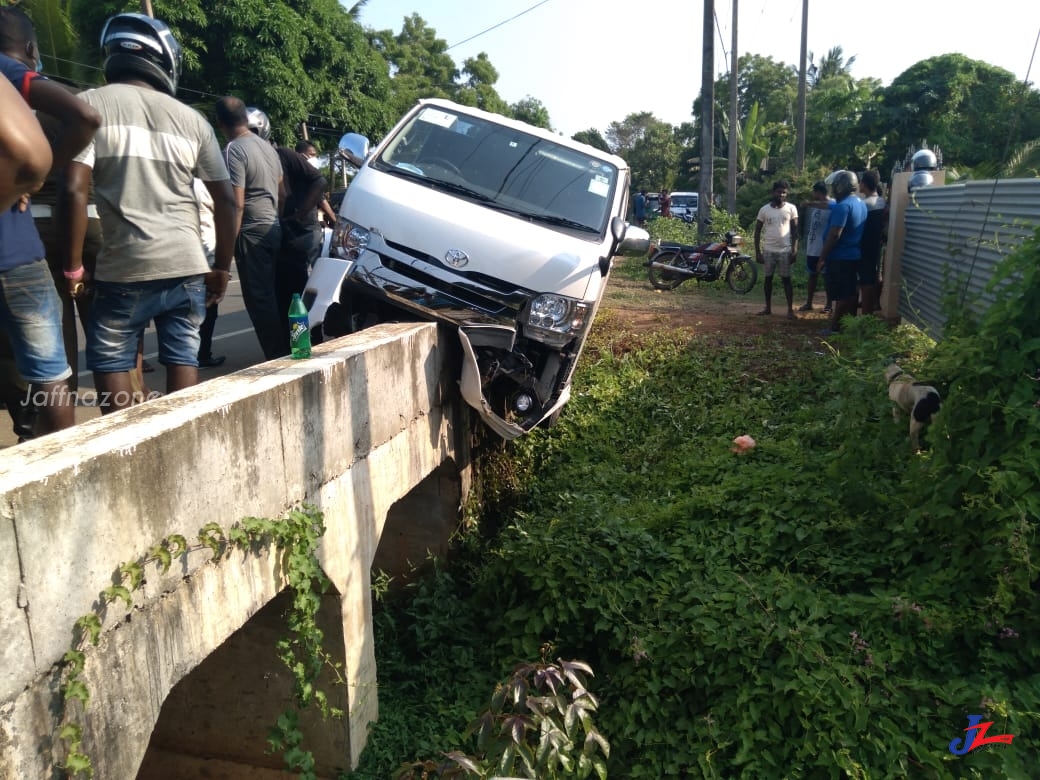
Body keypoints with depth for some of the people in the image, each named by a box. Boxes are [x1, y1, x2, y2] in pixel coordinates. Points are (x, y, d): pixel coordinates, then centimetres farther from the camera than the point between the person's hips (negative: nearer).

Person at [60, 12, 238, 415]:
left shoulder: (91, 103, 1)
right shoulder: (192, 119, 11)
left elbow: (74, 189, -10)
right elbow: (227, 200, 9)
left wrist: (73, 265, -1)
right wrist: (222, 267, 17)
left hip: (125, 268, -3)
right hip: (188, 267, 3)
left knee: (110, 363, 10)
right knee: (183, 360, 10)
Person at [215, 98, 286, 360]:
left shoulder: (234, 150, -13)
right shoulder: (267, 146, 12)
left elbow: (237, 204, -19)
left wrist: (228, 244, -14)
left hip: (252, 232, -9)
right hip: (273, 228, 9)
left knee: (259, 298, -4)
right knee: (273, 295, 14)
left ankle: (277, 358, -2)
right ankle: (286, 353, 19)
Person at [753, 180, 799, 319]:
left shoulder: (791, 208, -2)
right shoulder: (764, 209, 0)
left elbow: (795, 230, 0)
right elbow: (757, 231, 5)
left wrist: (794, 250, -8)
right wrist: (757, 252, 0)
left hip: (785, 250, -2)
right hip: (768, 250, 2)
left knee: (786, 279, 1)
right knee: (768, 278, 9)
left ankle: (790, 309, 2)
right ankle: (768, 307, 19)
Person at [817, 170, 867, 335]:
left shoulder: (843, 206, -19)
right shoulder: (861, 204, 12)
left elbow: (834, 235, -23)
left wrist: (822, 258, -19)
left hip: (840, 257, -9)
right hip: (853, 255, 9)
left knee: (841, 295, -4)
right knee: (850, 292, 13)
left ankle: (834, 327, 3)